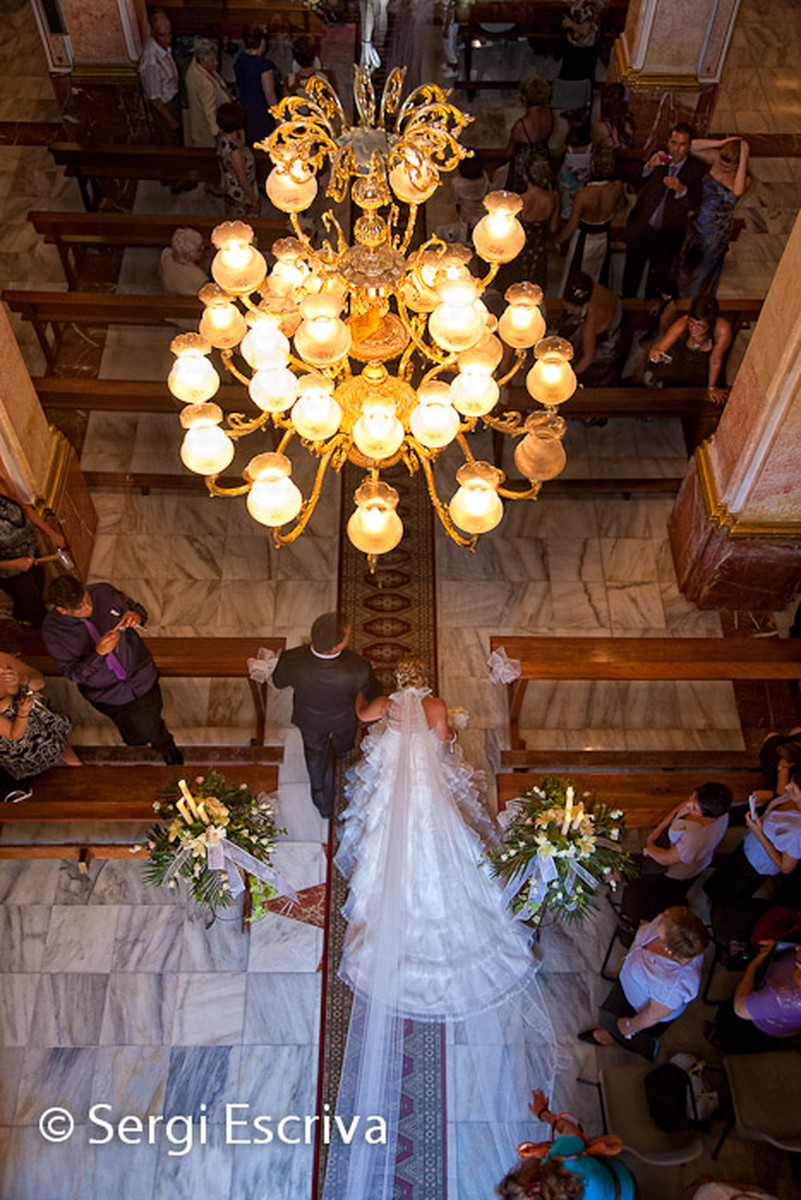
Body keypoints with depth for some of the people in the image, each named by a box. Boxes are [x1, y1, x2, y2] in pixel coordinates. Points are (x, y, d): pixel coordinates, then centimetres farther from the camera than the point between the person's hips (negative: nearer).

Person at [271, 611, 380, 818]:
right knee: (343, 743, 39)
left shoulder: (292, 661, -42)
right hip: (344, 719, 0)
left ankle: (324, 804, 57)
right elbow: (372, 693, -21)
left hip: (310, 721, 1)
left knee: (316, 756, 33)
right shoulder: (358, 669, -46)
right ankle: (340, 751, 76)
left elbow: (278, 682, -17)